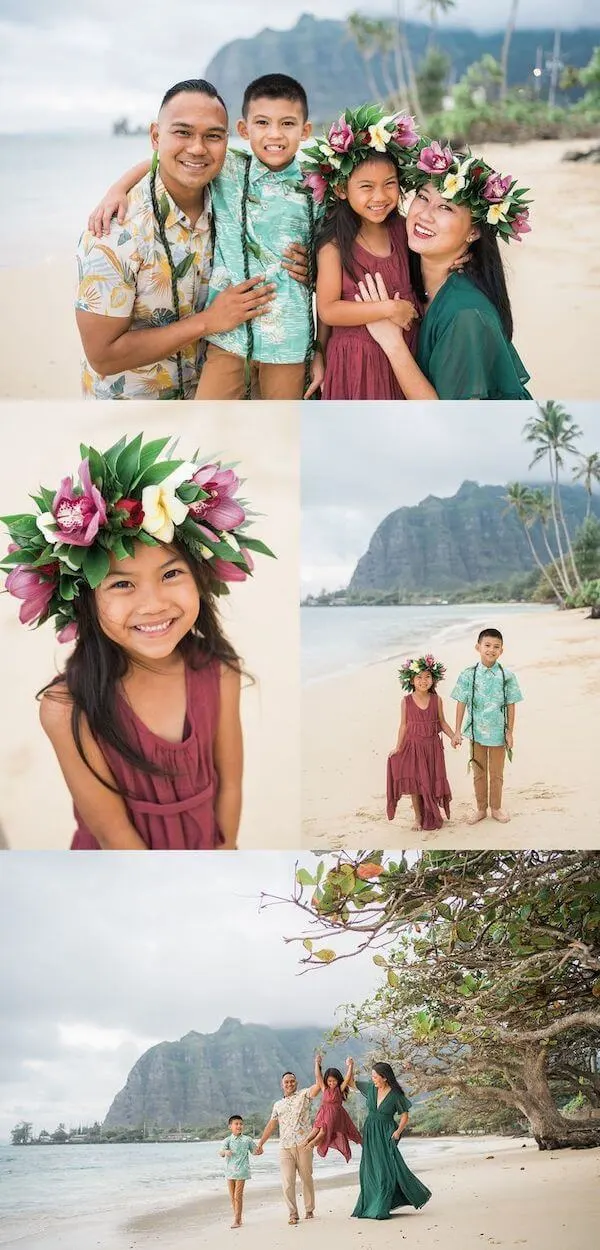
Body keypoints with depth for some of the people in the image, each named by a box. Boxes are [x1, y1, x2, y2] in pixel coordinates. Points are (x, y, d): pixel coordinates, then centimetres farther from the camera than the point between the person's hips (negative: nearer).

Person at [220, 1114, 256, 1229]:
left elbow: (254, 1151, 15)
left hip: (241, 1171, -2)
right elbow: (221, 1153, -12)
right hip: (230, 1171, 2)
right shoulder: (227, 1140, 1)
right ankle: (237, 1218, 21)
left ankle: (237, 1220, -4)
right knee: (232, 1197, 8)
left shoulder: (247, 1140, 3)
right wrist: (225, 1152, -36)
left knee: (238, 1196, -7)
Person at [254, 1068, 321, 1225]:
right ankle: (293, 1213, 1)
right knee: (287, 1182, -5)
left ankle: (309, 1210, 15)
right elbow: (271, 1125, 24)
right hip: (285, 1147, 3)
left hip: (303, 1145, -3)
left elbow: (319, 1084, -5)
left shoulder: (304, 1095, 10)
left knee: (306, 1178, 3)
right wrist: (260, 1144, 20)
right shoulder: (278, 1104, 22)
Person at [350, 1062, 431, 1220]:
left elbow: (405, 1116, -4)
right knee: (369, 1170, 8)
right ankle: (368, 1207, 15)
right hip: (370, 1133, 5)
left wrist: (398, 1131, -17)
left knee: (386, 1169, -9)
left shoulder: (396, 1095, -12)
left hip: (386, 1135, -5)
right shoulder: (370, 1088, 1)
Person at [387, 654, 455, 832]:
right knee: (414, 783, 4)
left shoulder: (436, 700, -1)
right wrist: (398, 748, -2)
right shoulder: (407, 701, -4)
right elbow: (404, 725, 0)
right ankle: (418, 818, 17)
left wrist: (453, 737, -7)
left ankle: (432, 817, 18)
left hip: (432, 746, 1)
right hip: (413, 746, -1)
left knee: (432, 782, 4)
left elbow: (442, 722, 7)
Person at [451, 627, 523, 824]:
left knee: (496, 774, 12)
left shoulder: (507, 676, -7)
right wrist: (457, 731, -3)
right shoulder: (468, 675, -7)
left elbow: (511, 705, -2)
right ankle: (481, 808, 27)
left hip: (498, 732, 0)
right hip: (476, 732, 0)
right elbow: (461, 703, -2)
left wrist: (510, 732, -3)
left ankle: (496, 808, 28)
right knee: (479, 773, 13)